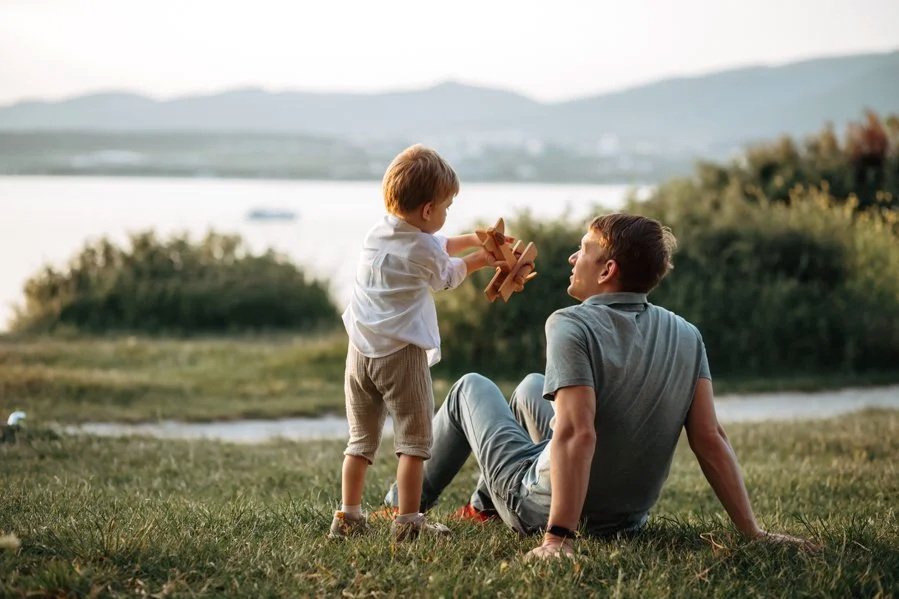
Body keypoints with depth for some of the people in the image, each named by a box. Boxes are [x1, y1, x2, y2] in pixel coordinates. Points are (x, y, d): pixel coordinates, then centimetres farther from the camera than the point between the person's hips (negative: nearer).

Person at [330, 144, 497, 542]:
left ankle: (348, 516, 13)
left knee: (361, 440, 14)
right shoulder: (425, 251, -11)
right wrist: (479, 259, 27)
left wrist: (472, 239, 24)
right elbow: (446, 277, 12)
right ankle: (407, 520, 0)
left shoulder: (378, 231, 9)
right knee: (413, 439, 2)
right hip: (402, 353, -7)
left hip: (360, 351, 7)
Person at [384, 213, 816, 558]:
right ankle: (483, 507, 47)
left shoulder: (571, 326, -24)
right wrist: (752, 532, -10)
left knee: (470, 388, 20)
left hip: (543, 506, -6)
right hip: (628, 515, 6)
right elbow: (710, 438, -12)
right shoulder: (687, 338, -7)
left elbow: (578, 433, -34)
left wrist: (557, 538, -36)